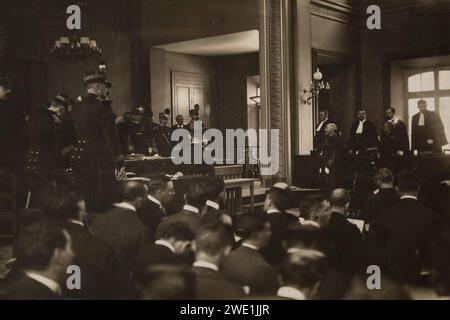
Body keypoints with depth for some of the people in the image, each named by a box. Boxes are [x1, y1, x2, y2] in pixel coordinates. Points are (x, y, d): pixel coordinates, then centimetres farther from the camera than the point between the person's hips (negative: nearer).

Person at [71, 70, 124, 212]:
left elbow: (78, 135, 15)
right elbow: (111, 136, -15)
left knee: (89, 202, 15)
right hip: (102, 162, -7)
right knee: (104, 202, -1)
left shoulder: (77, 108, 9)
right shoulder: (102, 106, -13)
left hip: (82, 160, 7)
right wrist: (119, 162, -13)